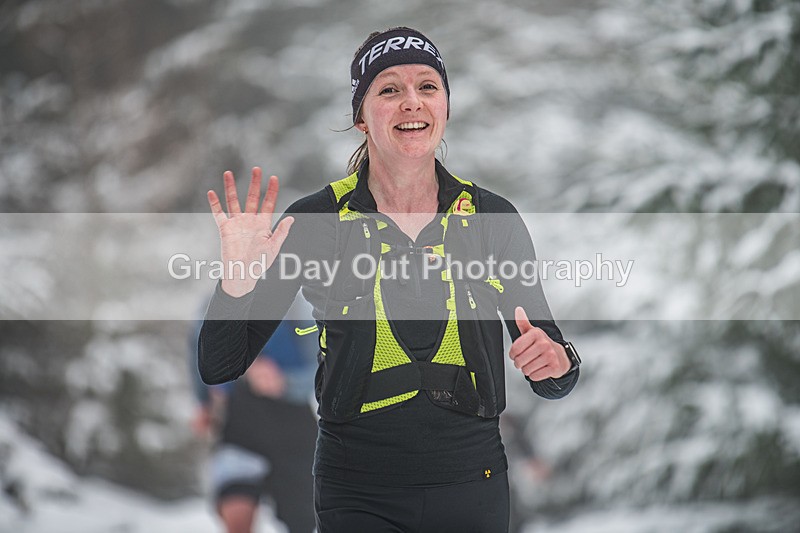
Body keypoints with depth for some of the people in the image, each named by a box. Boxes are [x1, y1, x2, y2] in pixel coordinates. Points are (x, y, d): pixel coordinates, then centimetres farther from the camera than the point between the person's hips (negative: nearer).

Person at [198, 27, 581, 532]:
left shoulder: (493, 219, -1)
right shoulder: (317, 221, -6)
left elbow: (553, 381, 4)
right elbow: (219, 366, -6)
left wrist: (555, 363, -19)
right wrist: (238, 280, -24)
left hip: (472, 488, 2)